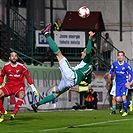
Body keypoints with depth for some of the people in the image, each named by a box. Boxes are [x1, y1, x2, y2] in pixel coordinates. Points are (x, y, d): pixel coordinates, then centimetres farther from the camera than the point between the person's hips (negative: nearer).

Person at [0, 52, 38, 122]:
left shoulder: (21, 67, -4)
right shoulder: (6, 66, 1)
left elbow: (28, 77, 2)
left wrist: (33, 88, 0)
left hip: (19, 86, -2)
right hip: (8, 86, 2)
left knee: (21, 95, -35)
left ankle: (14, 114, -37)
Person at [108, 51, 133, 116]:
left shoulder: (126, 65, -11)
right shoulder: (114, 64, -1)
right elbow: (111, 70, 19)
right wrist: (110, 74, -1)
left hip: (124, 83, -4)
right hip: (118, 83, 4)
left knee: (123, 98, -16)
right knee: (118, 99, -2)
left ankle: (125, 111, 7)